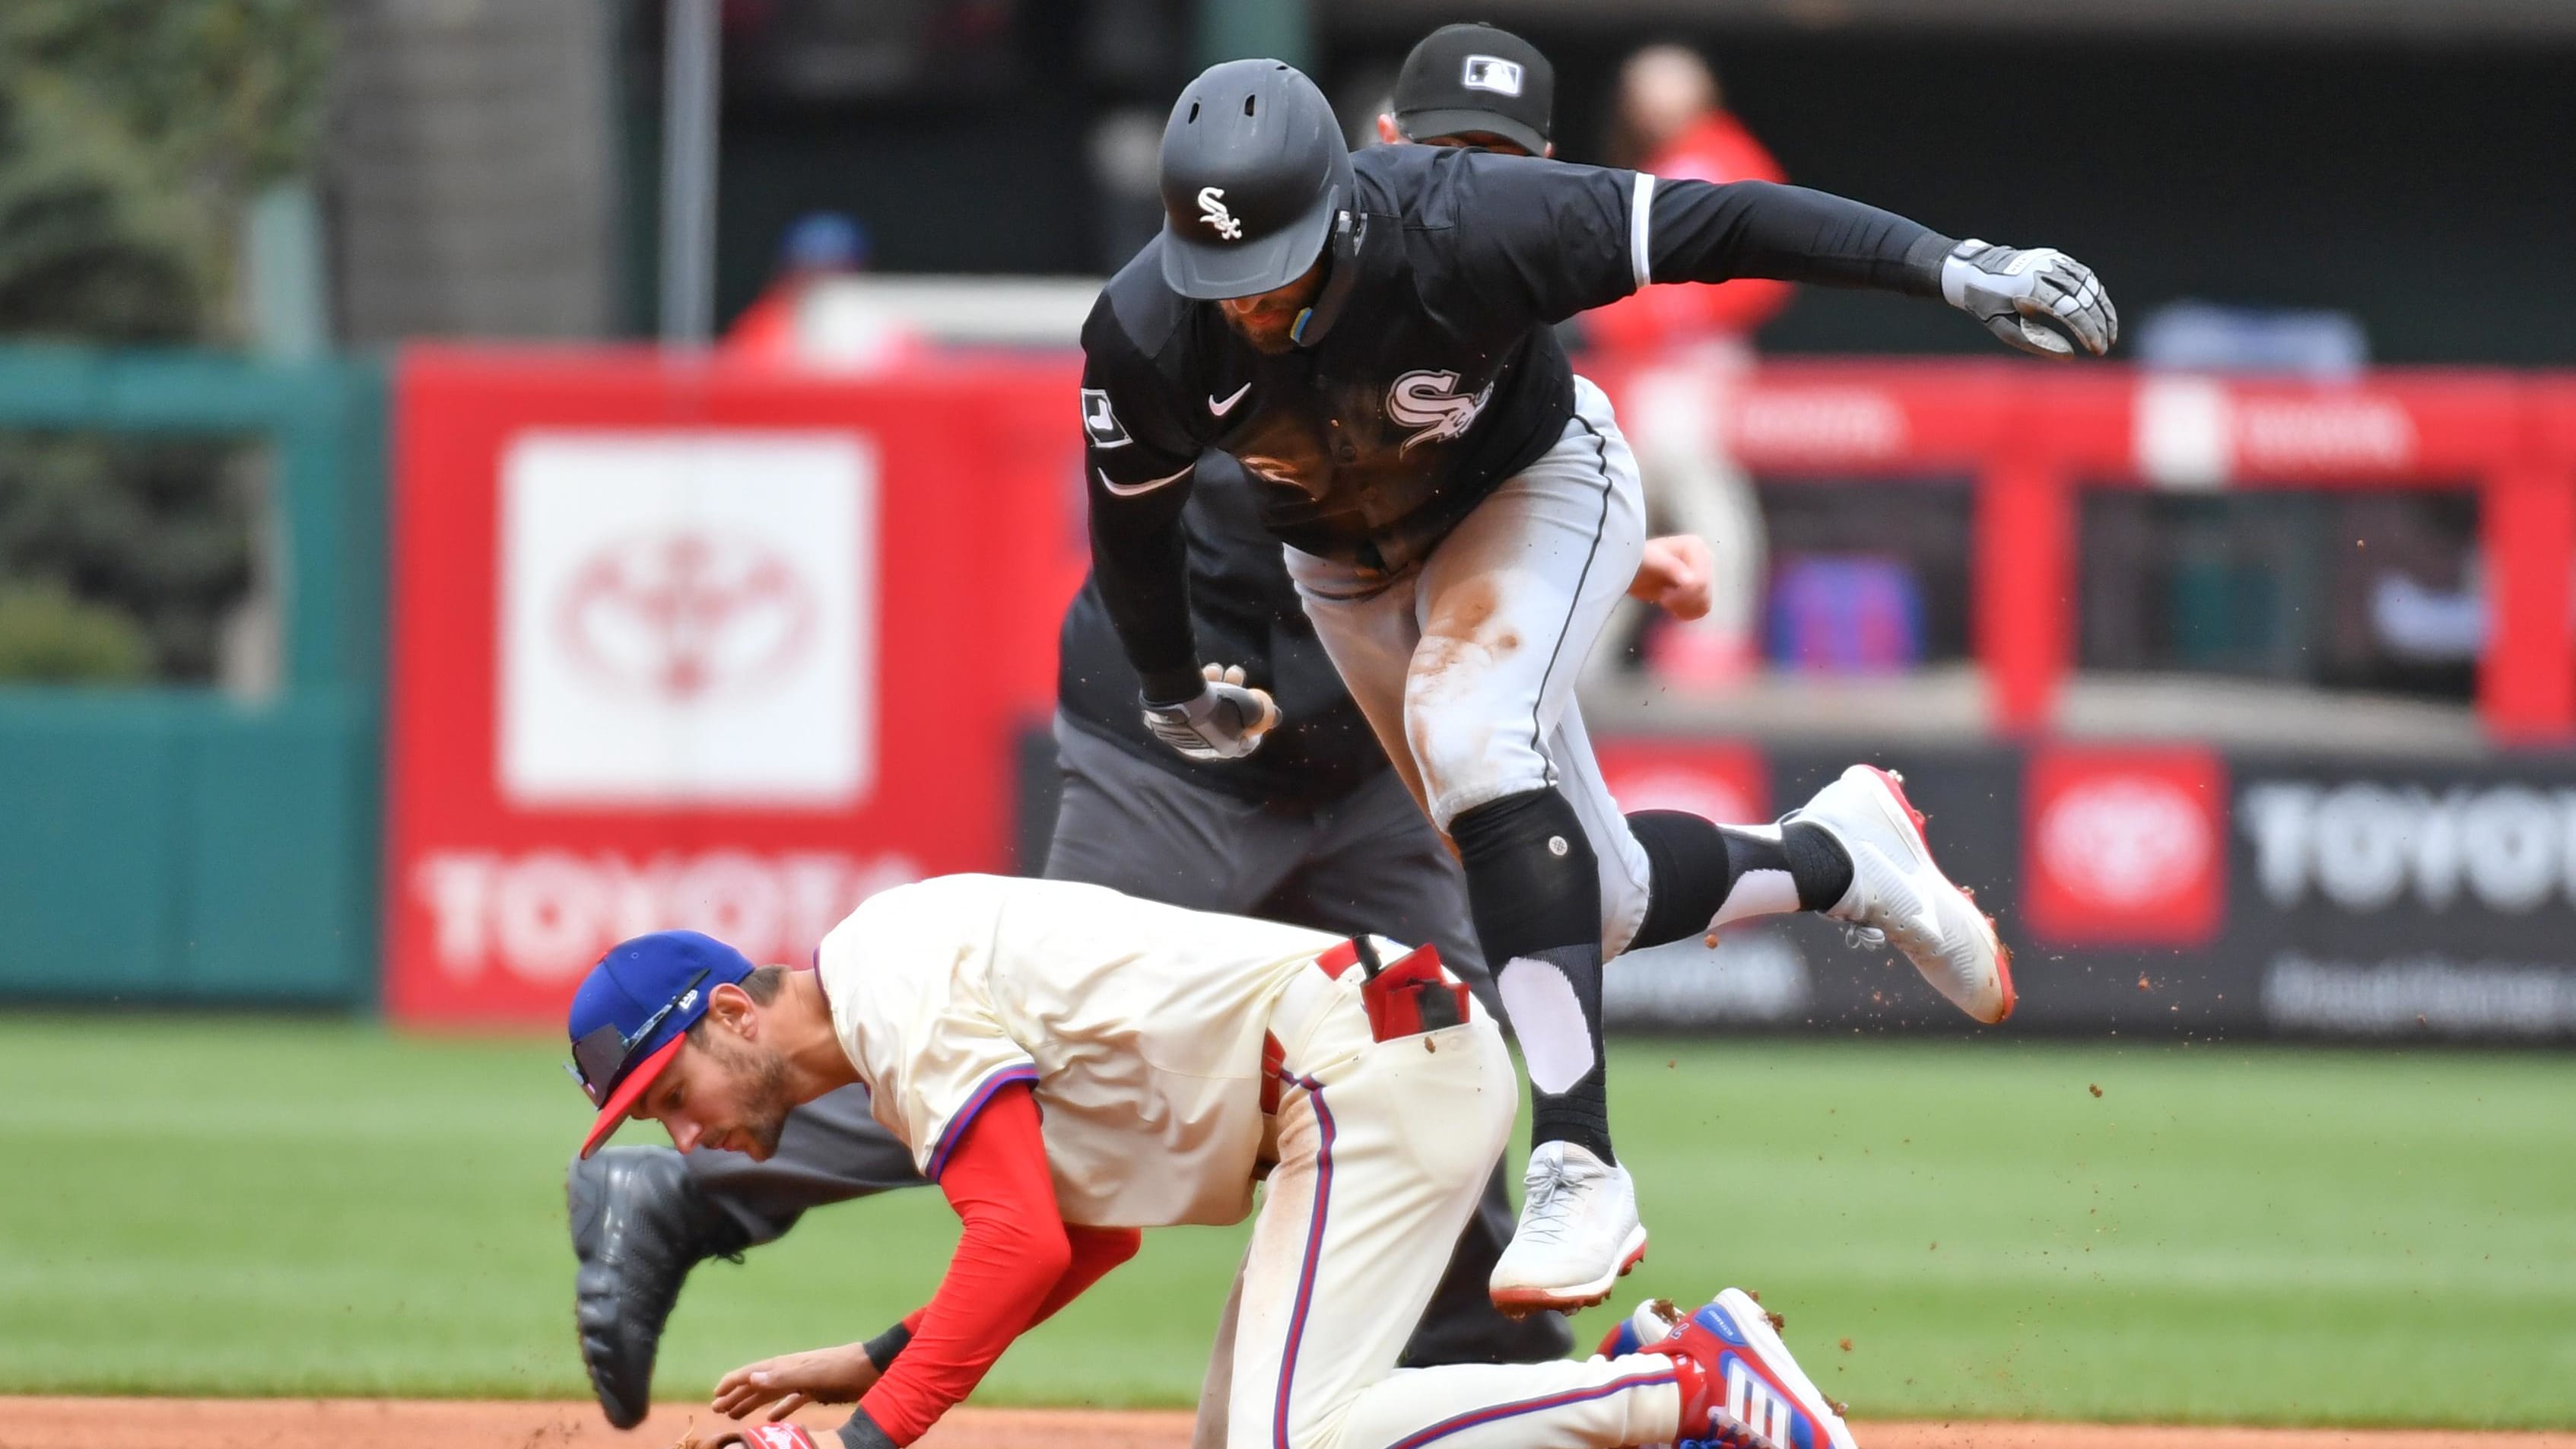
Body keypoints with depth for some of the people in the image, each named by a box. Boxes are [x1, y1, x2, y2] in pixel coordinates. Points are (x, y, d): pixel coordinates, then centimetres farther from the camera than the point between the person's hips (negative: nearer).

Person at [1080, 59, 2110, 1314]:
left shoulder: (1458, 228, -37)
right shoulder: (1145, 342, -29)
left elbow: (1707, 222, -33)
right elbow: (1130, 528, -8)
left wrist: (1949, 266, -38)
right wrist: (1174, 692, 9)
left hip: (1537, 489, -4)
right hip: (1354, 568, 4)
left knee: (1469, 727, -34)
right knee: (1592, 903, 5)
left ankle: (1577, 1171, -36)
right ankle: (1837, 856, 36)